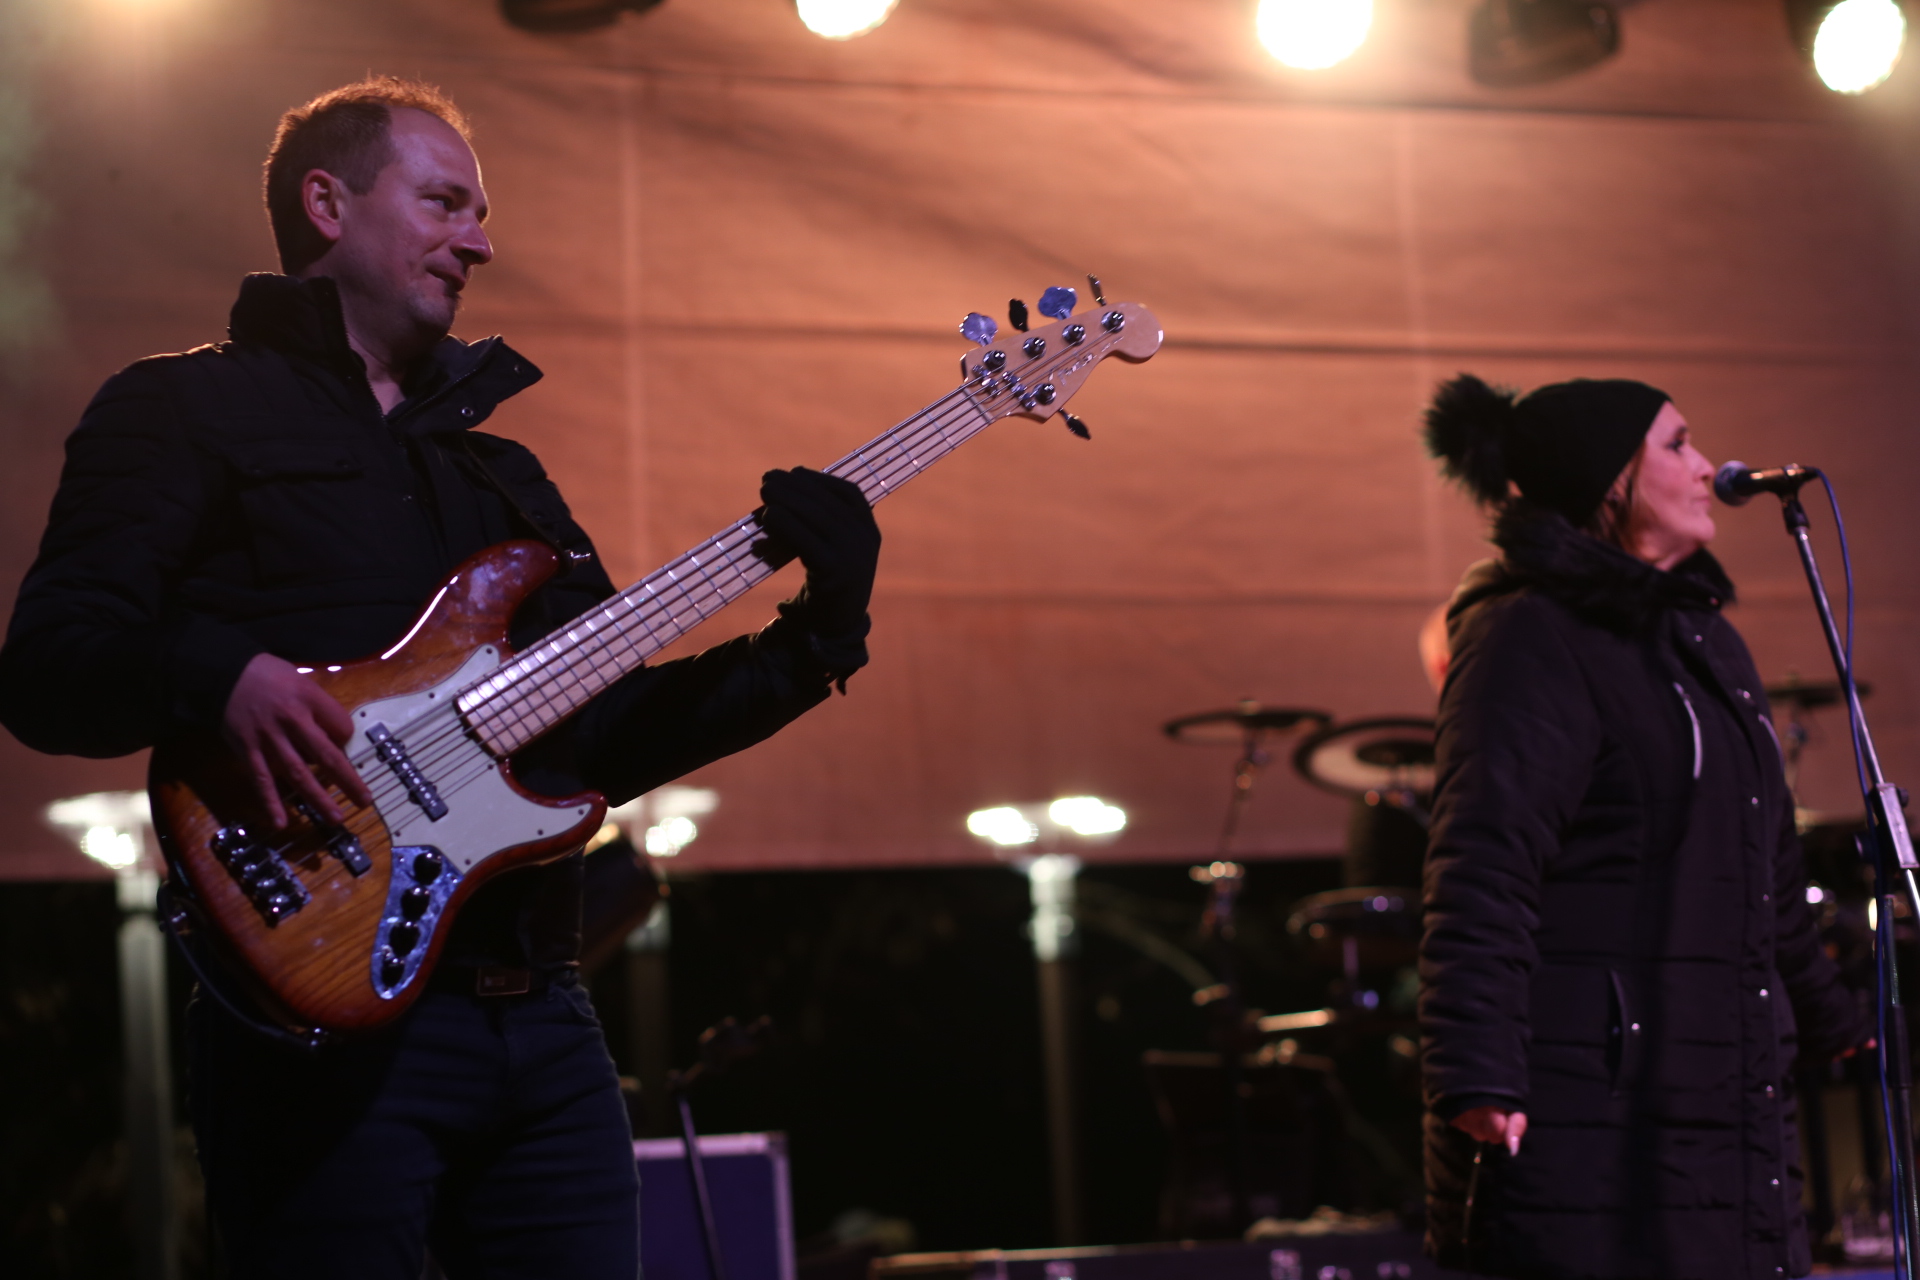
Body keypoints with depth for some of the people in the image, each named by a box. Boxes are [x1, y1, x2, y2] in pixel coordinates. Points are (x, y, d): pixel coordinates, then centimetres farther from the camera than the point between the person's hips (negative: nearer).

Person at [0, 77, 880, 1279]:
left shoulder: (501, 468, 24)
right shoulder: (186, 410, 3)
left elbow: (603, 744, 19)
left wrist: (817, 638, 7)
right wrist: (221, 674, -27)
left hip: (542, 1017, 7)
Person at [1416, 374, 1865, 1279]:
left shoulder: (1703, 640, 20)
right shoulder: (1531, 639, -8)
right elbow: (1483, 872, -19)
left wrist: (1832, 1018, 37)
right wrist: (1478, 1076, -28)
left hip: (1720, 1097, 9)